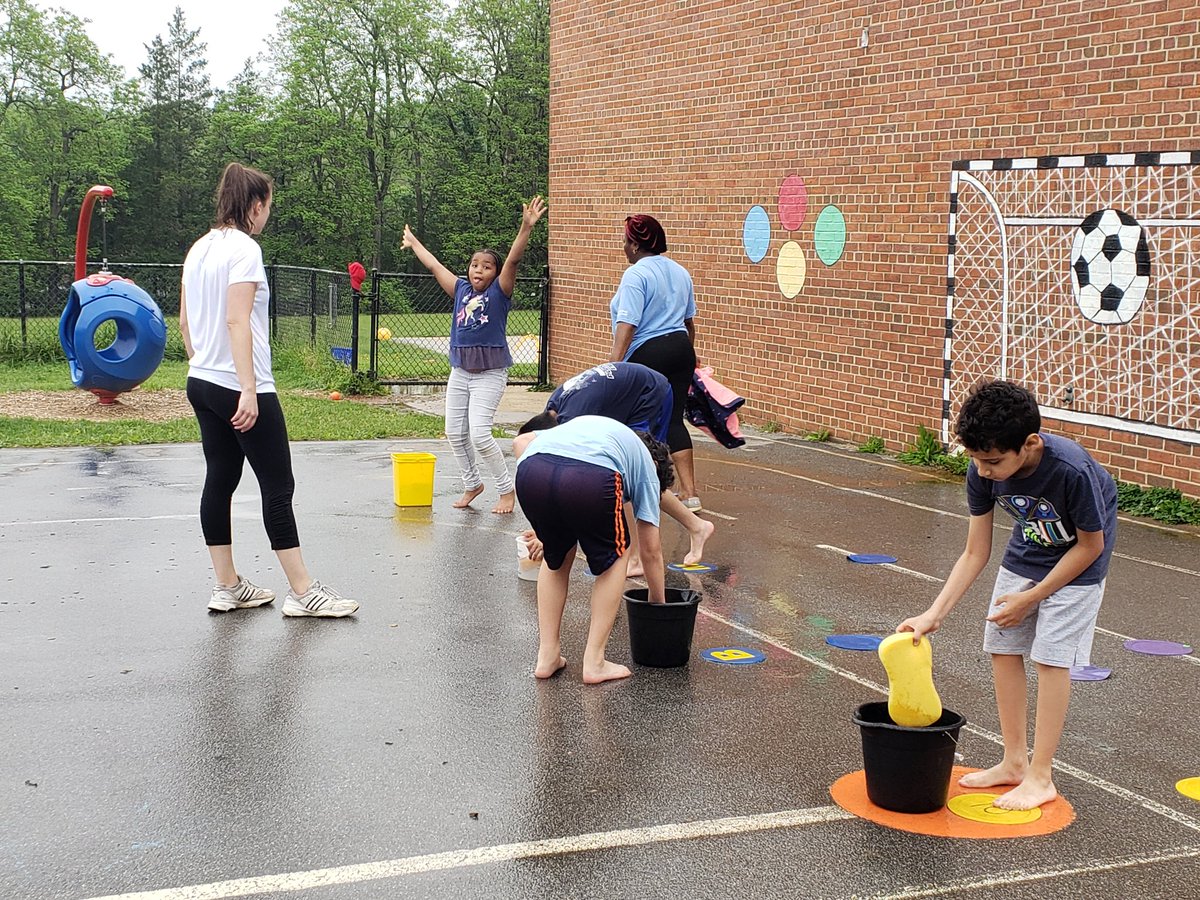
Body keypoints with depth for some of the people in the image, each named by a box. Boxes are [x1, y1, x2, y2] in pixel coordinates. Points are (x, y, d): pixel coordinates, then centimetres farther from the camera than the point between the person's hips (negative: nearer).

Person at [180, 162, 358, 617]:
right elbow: (237, 322, -22)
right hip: (240, 389, -9)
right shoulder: (244, 248, -14)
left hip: (202, 383, 9)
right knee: (278, 485, -3)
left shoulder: (199, 250, 11)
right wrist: (249, 390, -24)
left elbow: (185, 321, 16)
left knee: (219, 480, 12)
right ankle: (302, 592, 2)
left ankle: (227, 587, 18)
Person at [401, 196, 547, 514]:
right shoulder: (461, 290, 8)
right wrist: (413, 243, 29)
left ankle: (507, 489, 1)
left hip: (490, 373, -6)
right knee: (454, 433, 8)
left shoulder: (499, 292, -5)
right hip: (460, 371, 6)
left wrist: (526, 228, -31)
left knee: (479, 434, -14)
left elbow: (513, 261, -19)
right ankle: (472, 483, 28)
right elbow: (434, 265, 19)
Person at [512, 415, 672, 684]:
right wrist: (658, 603, 49)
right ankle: (594, 662, 20)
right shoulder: (646, 463, 34)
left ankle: (547, 656, 29)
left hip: (529, 471, 4)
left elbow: (521, 441, 29)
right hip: (591, 478, -4)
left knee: (556, 555, 30)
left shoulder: (581, 425, 45)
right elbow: (651, 551, 35)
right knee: (614, 557, 24)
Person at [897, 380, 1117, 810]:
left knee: (1050, 657, -9)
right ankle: (1014, 762, 17)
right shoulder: (982, 472, -22)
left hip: (1077, 558, -6)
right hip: (1027, 550, 6)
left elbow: (1090, 545, -21)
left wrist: (1031, 598, -17)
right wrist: (934, 614, -20)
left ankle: (1040, 778, 1)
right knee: (1002, 646, 4)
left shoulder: (1072, 471, -38)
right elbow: (976, 553, -12)